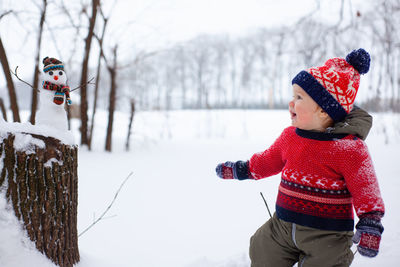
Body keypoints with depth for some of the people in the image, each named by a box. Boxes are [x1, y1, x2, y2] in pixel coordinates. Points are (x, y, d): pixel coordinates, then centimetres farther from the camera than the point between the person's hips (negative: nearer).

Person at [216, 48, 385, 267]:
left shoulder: (349, 147, -16)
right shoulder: (290, 136, 2)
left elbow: (365, 189, -12)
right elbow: (269, 161, 18)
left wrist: (370, 224, -20)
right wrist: (240, 169, 19)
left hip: (327, 234, -6)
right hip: (283, 225, 6)